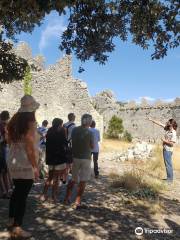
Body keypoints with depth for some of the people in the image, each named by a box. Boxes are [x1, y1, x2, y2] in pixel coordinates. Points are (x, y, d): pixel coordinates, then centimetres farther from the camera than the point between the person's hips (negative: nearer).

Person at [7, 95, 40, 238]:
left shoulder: (14, 121, 8)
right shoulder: (30, 122, -15)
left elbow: (10, 142, 13)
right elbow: (30, 147, -19)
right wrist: (35, 166, -14)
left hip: (13, 162, 8)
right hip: (26, 164, -8)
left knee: (17, 191, 21)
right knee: (23, 195, 2)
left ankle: (11, 222, 32)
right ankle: (17, 228, 12)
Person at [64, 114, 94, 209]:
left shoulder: (74, 130, -2)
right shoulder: (89, 133, -13)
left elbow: (72, 142, 6)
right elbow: (92, 147, -3)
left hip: (75, 157, 5)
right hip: (85, 158, -4)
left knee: (73, 179, 19)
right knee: (82, 181, 5)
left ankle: (67, 198, 26)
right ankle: (78, 202, 10)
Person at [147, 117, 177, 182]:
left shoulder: (173, 133, -19)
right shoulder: (167, 129, 4)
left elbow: (172, 143, -23)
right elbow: (160, 124, 9)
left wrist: (164, 140, -15)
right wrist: (152, 120, 10)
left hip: (168, 150, -9)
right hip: (165, 149, 9)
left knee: (168, 164, -1)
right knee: (168, 164, 15)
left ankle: (170, 179, 10)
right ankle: (169, 178, 26)